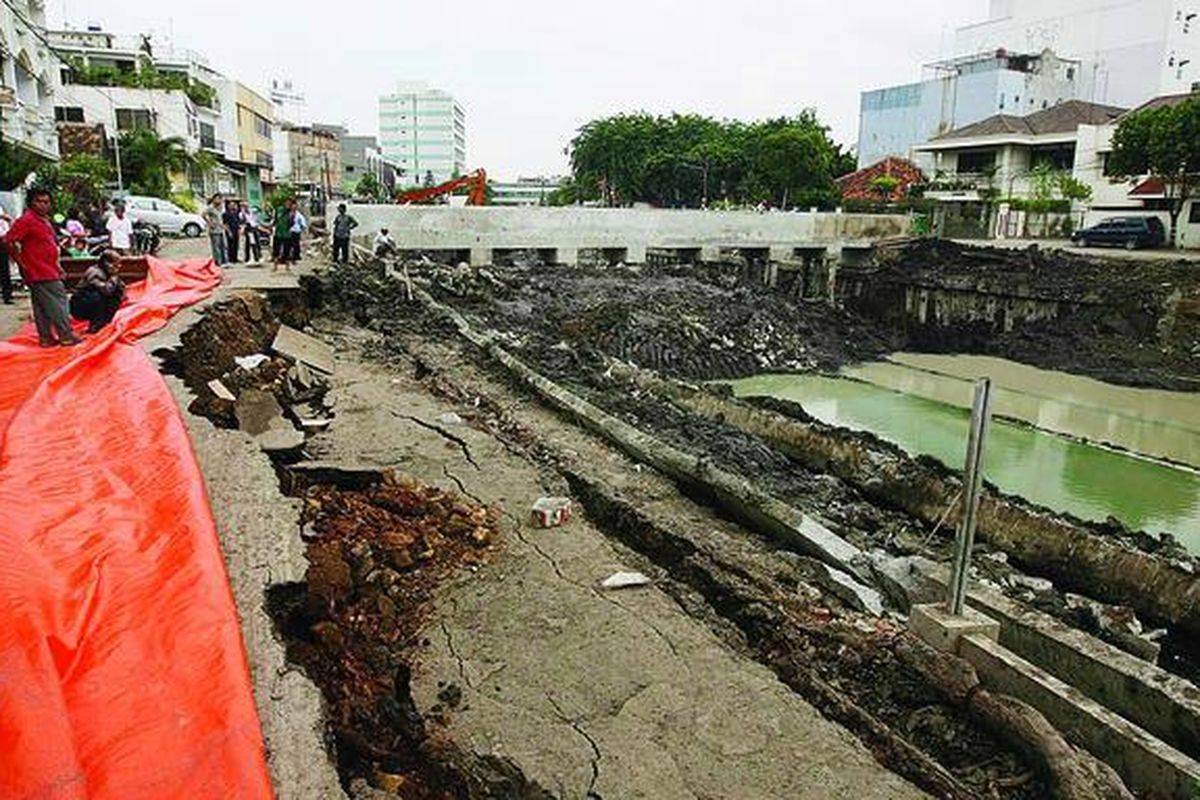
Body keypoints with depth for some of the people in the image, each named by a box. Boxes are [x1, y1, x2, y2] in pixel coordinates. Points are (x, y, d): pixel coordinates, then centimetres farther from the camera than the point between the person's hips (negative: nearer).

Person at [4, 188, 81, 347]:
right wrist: (21, 262, -14)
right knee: (57, 303, -6)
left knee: (42, 306, 12)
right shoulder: (26, 220, -13)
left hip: (49, 271, 9)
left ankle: (46, 337, 16)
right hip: (40, 273, -9)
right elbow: (8, 241, -18)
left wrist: (57, 266, 20)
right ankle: (66, 336, -1)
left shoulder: (45, 220, 15)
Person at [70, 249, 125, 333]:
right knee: (99, 296, -34)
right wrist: (114, 276, -27)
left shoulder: (107, 273, 1)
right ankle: (95, 326, -23)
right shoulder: (94, 272, -24)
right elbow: (106, 290, -38)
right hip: (79, 307, -8)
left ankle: (103, 322, -1)